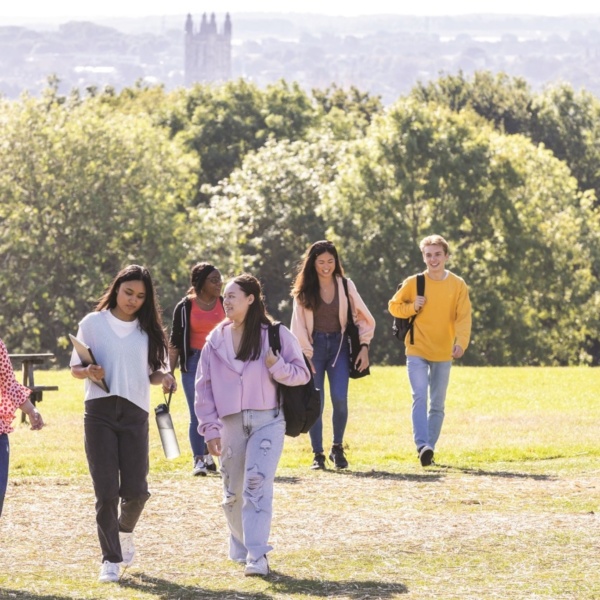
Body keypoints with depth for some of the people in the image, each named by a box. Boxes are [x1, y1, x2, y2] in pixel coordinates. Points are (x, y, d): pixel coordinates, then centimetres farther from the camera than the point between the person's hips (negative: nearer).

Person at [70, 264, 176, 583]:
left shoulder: (148, 329, 11)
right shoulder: (94, 323, 3)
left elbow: (153, 371, 15)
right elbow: (75, 368, 4)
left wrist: (163, 376, -8)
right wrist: (89, 372, -18)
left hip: (135, 413, 2)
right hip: (100, 412, -2)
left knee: (135, 490, -2)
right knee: (106, 490, -6)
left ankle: (125, 531, 31)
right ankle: (111, 558, 3)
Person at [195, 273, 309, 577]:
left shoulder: (276, 335, 0)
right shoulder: (216, 340, 8)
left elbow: (302, 373, 2)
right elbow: (204, 386, 9)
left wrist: (277, 366, -17)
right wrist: (210, 429, 2)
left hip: (267, 421, -4)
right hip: (231, 424, 4)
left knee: (257, 485, -18)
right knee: (233, 493, 9)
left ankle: (257, 556, -20)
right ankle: (240, 548, 30)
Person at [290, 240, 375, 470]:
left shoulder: (346, 286, 3)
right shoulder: (304, 291, 1)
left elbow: (364, 318, 7)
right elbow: (298, 325, 0)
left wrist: (364, 346, -2)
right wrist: (305, 355, -8)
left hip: (338, 346, 0)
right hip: (314, 346, 0)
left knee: (340, 398, -14)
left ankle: (337, 447, 5)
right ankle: (318, 454, 6)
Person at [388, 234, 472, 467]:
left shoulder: (458, 285, -1)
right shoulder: (413, 283, -2)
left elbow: (463, 316, -8)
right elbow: (394, 306, 8)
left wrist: (461, 341, -25)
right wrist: (412, 307, -13)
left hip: (443, 354, 2)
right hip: (417, 351, -2)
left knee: (437, 404, 8)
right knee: (420, 397, -18)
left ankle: (429, 448, 16)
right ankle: (422, 446, -29)